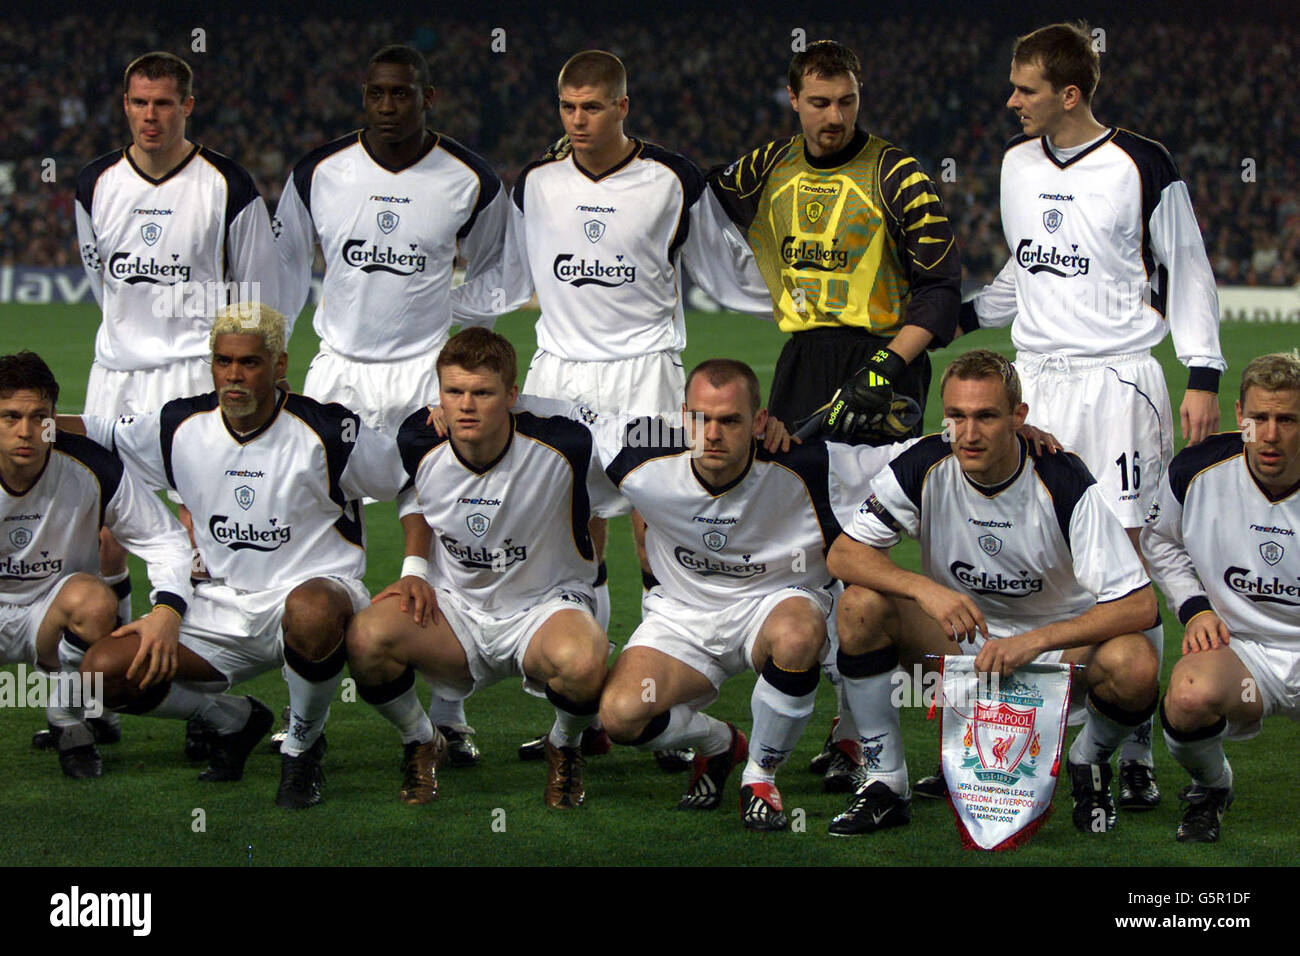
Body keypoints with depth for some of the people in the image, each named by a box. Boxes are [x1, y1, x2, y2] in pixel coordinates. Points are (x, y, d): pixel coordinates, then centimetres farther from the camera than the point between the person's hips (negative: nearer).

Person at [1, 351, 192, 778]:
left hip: (56, 609, 0)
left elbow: (167, 539, -8)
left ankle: (70, 720, -7)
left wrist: (167, 611, -27)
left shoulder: (91, 470, -16)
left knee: (93, 599, -35)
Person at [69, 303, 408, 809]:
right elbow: (99, 433, 17)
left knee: (310, 611, -43)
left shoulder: (326, 431, -12)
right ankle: (236, 720, 13)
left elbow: (410, 485, 0)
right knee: (104, 672, -16)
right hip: (223, 608, 4)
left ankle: (304, 742, -11)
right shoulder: (180, 428, 0)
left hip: (317, 585, -4)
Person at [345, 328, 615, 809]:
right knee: (365, 638, -29)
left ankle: (564, 747, 1)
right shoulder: (419, 441, -11)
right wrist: (414, 570, 2)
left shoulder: (563, 444, -21)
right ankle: (420, 742, 5)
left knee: (581, 662, -38)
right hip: (453, 606, 3)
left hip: (544, 605, -2)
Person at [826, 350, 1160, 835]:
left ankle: (1089, 762, 2)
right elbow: (843, 553, -13)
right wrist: (924, 589, -31)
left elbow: (1139, 604, -26)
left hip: (1057, 638, -2)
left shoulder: (1064, 481, -22)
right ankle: (886, 781, -10)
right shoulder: (924, 466, -15)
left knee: (1135, 664, -33)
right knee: (862, 605, -25)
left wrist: (1034, 641, -37)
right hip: (958, 635, 2)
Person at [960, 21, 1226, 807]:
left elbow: (1190, 273, -1)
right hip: (1035, 379, 5)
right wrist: (959, 315, 14)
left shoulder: (1142, 167, -7)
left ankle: (1136, 748, 1)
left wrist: (1204, 376, -7)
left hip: (1118, 381, -5)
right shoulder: (1018, 161, 10)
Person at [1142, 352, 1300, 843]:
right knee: (1189, 697, -37)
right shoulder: (1197, 470, -4)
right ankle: (1210, 788, 1)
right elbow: (1159, 540, 17)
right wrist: (1194, 610, 4)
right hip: (1239, 646, 0)